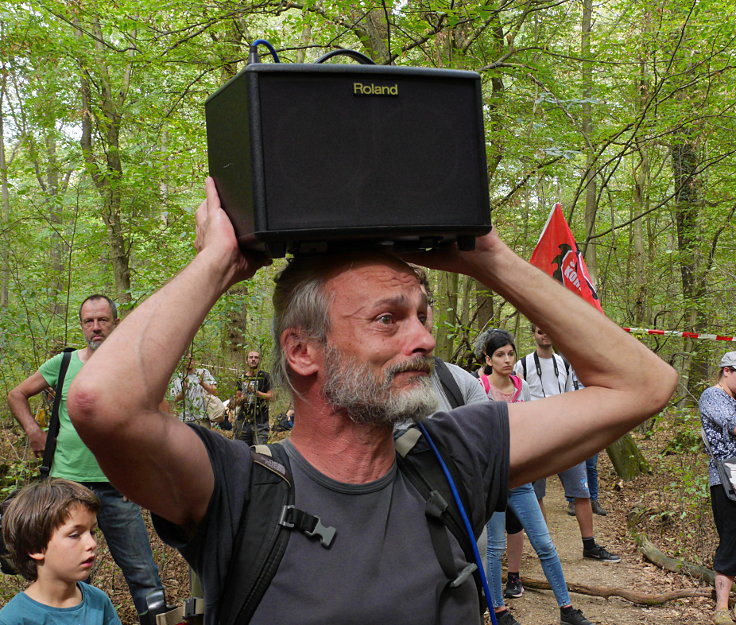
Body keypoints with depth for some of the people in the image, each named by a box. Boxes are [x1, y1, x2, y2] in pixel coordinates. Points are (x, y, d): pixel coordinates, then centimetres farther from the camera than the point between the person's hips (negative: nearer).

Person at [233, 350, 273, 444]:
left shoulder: (264, 376, 4)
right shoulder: (241, 378, 14)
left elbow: (271, 396, -5)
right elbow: (236, 402, 17)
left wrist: (256, 392, -18)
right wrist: (241, 399, -6)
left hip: (260, 421, -4)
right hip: (243, 421, 4)